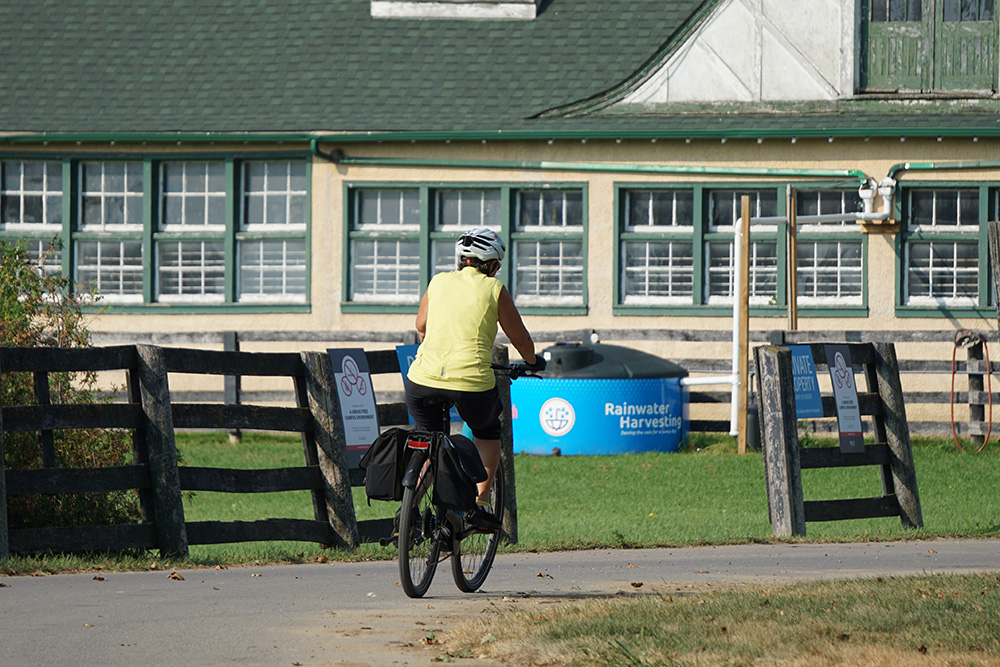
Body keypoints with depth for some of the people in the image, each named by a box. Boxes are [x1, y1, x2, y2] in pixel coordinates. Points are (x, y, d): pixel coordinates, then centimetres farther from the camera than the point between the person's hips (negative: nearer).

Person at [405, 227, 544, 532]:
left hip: (424, 378, 2)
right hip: (472, 381, -2)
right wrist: (532, 362, 36)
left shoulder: (439, 282, 15)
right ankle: (480, 504, 15)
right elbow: (520, 338, 15)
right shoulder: (494, 289, 7)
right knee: (487, 434, 27)